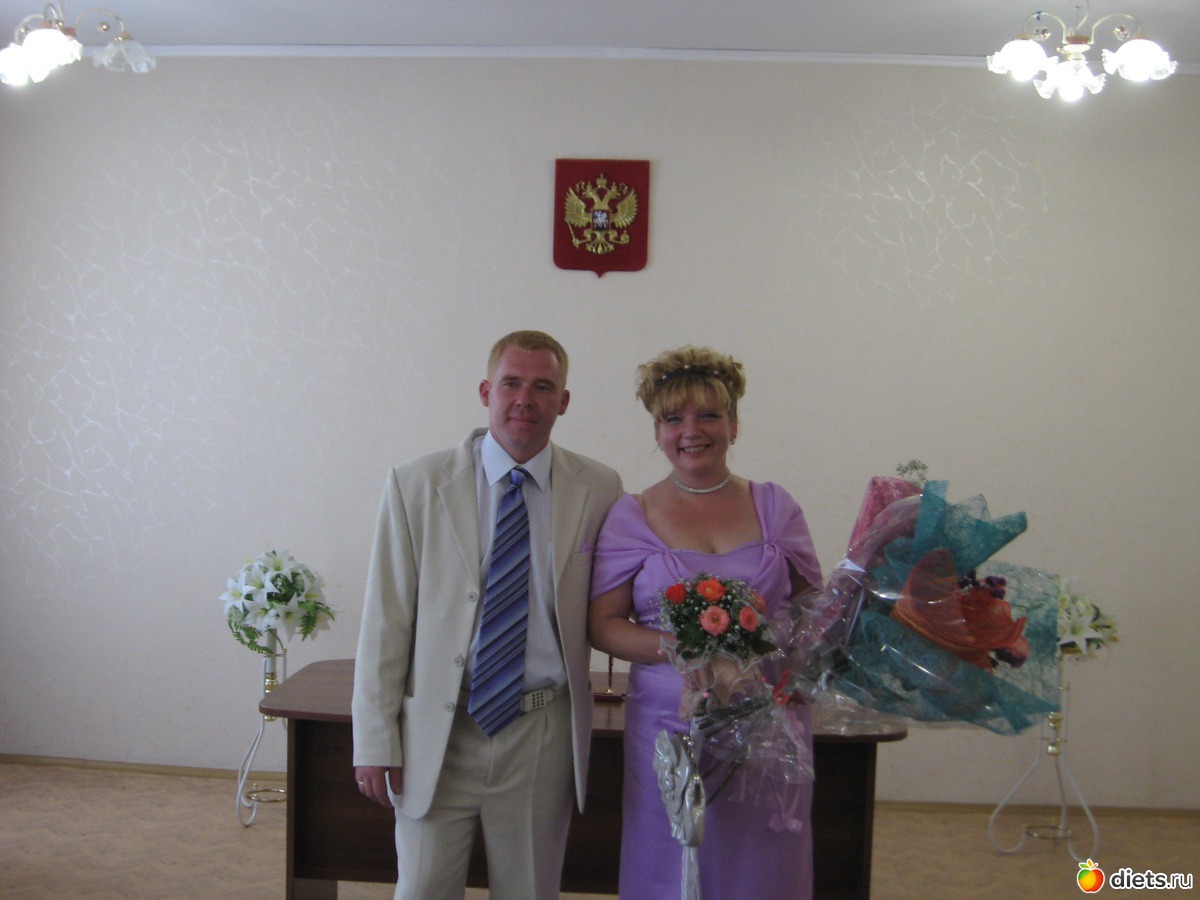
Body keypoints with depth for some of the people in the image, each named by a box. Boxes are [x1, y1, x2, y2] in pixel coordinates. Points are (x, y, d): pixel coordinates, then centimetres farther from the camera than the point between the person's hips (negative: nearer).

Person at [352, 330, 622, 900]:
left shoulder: (599, 489, -1)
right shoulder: (416, 486, -4)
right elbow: (385, 621, -4)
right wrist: (375, 743, -4)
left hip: (544, 736, 1)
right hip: (437, 732, -1)